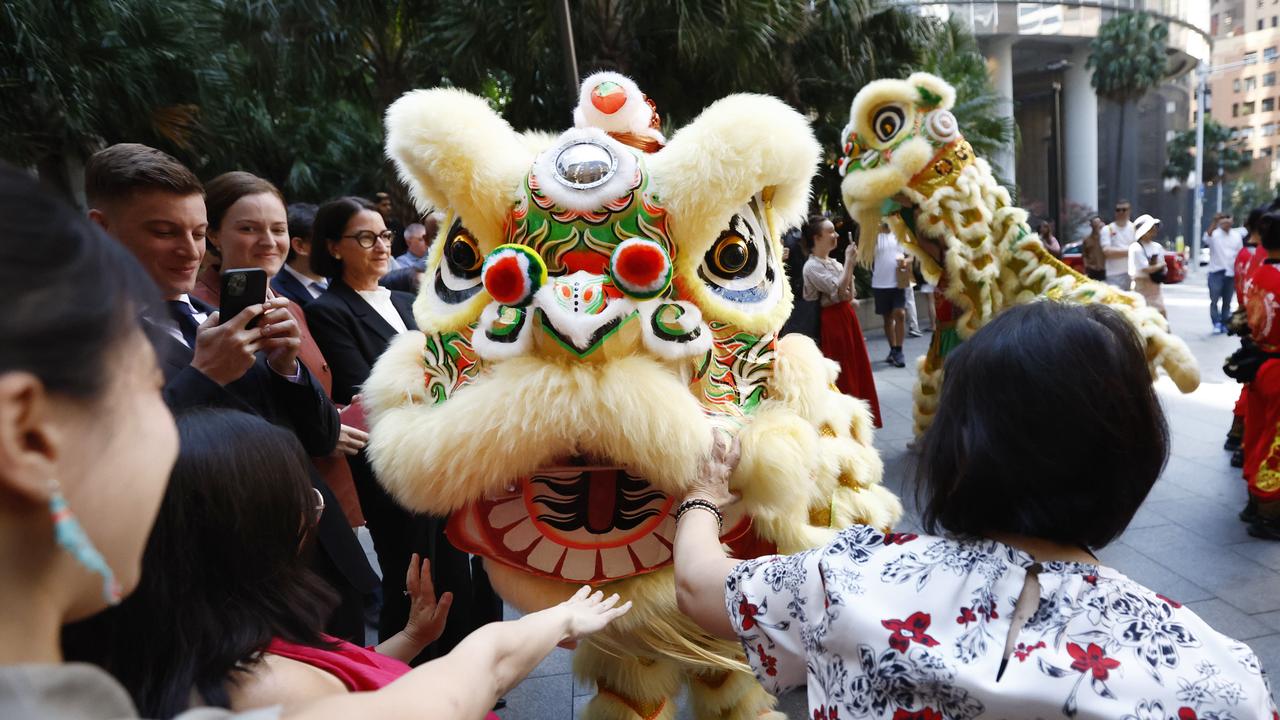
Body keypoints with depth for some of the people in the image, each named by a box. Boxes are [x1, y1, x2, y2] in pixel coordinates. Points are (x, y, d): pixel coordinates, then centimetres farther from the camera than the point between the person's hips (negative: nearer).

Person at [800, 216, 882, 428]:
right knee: (839, 372, 0)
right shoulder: (812, 266, -13)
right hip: (832, 320, -8)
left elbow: (849, 295, 9)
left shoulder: (834, 263, 10)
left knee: (855, 367, 13)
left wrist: (850, 266, 0)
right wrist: (849, 262, -13)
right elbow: (838, 291, -20)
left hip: (847, 316, 8)